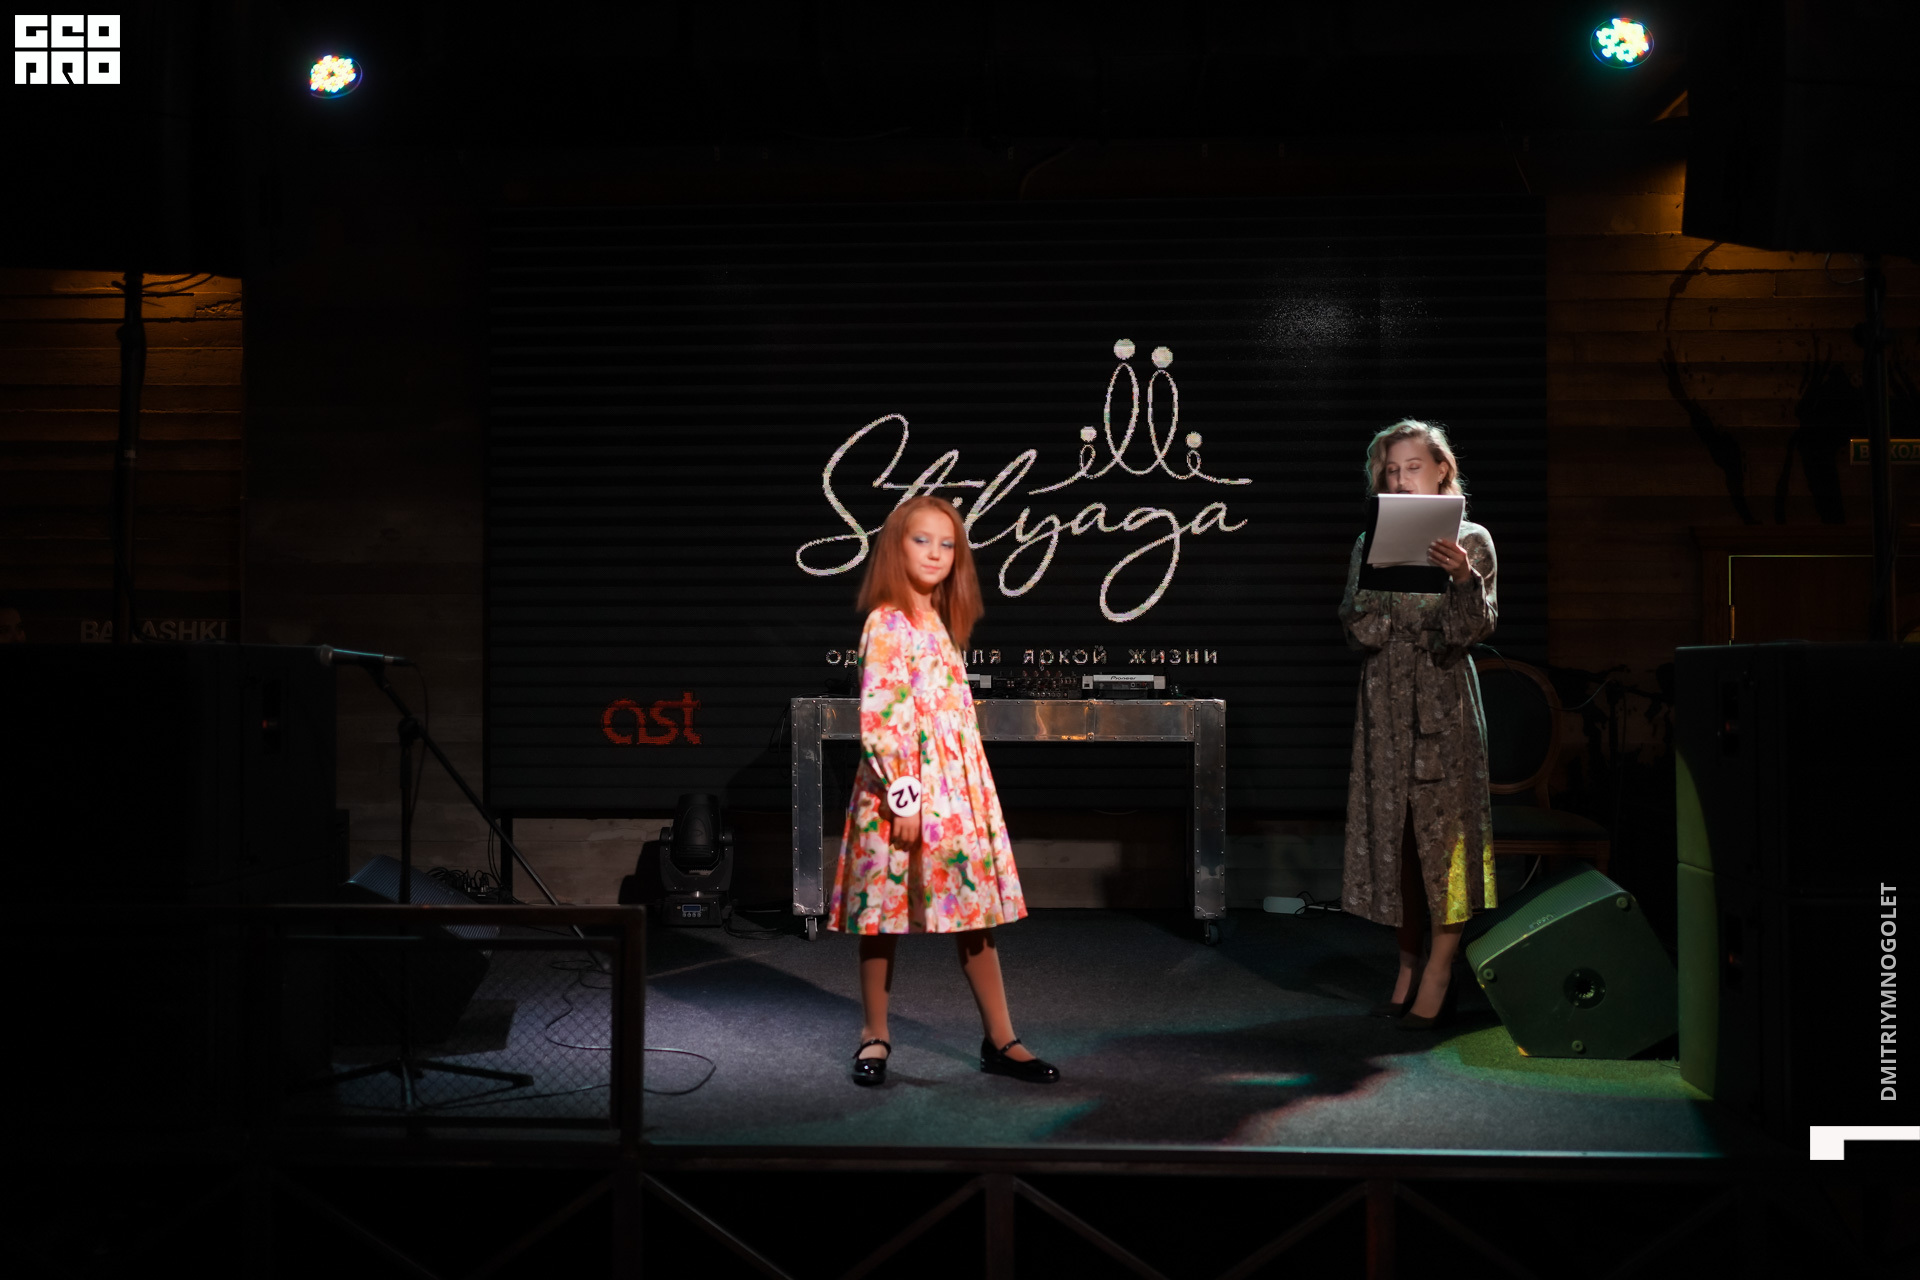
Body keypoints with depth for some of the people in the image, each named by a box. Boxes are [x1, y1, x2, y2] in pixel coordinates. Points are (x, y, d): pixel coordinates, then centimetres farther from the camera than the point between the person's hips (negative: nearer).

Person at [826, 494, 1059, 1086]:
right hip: (905, 788, -8)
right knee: (885, 913, 5)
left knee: (978, 910, 8)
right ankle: (874, 1038, 19)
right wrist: (902, 795, -20)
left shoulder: (939, 622, 14)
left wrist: (975, 788, 16)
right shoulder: (886, 624, -11)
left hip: (961, 787, 8)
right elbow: (877, 717, -17)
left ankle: (1000, 1040, 15)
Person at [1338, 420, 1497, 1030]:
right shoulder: (1371, 544, 10)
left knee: (1445, 824, -5)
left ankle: (1438, 974, 0)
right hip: (1385, 699, 4)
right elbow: (1358, 632, 3)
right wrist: (1381, 580, -13)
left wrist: (1464, 578, -24)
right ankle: (1409, 963, 15)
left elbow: (1472, 630, -7)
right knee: (1390, 826, 4)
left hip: (1444, 698, -3)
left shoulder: (1470, 541, 2)